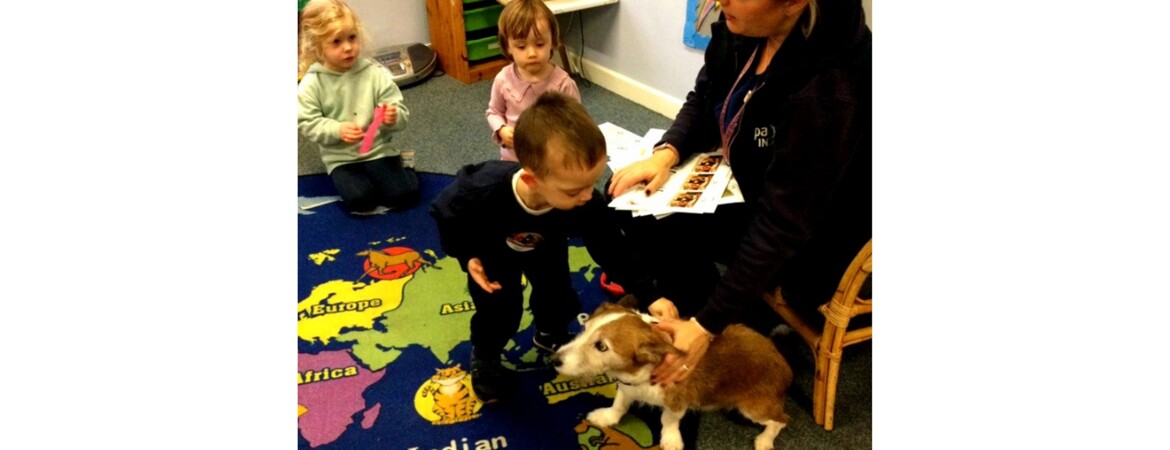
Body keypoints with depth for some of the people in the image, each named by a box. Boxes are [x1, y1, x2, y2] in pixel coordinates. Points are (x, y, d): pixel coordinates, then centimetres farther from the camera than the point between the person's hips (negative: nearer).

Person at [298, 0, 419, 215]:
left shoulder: (376, 73, -8)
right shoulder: (311, 84, -8)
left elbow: (401, 113, -7)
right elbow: (308, 124, -6)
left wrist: (393, 117, -31)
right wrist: (337, 130, -22)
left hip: (378, 149, 0)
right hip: (340, 157, 0)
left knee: (404, 194, -15)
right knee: (359, 200, -23)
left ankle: (401, 166, 16)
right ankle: (351, 178, 11)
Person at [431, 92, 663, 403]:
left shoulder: (586, 204, -40)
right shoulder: (483, 191, -45)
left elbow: (614, 251, -28)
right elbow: (444, 211, -22)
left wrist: (650, 296, -35)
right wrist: (466, 256, -23)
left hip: (545, 249, 3)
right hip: (490, 251, -2)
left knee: (559, 297, 6)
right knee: (499, 309, -5)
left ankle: (549, 333, 42)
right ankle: (484, 356, 28)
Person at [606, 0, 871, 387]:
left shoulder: (829, 89, -36)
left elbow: (782, 224, -31)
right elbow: (702, 101, 3)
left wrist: (707, 324, -27)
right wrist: (665, 152, -17)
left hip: (806, 238, -7)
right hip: (748, 183, 7)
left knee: (655, 221, -18)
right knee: (634, 200, -5)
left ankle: (739, 328, 7)